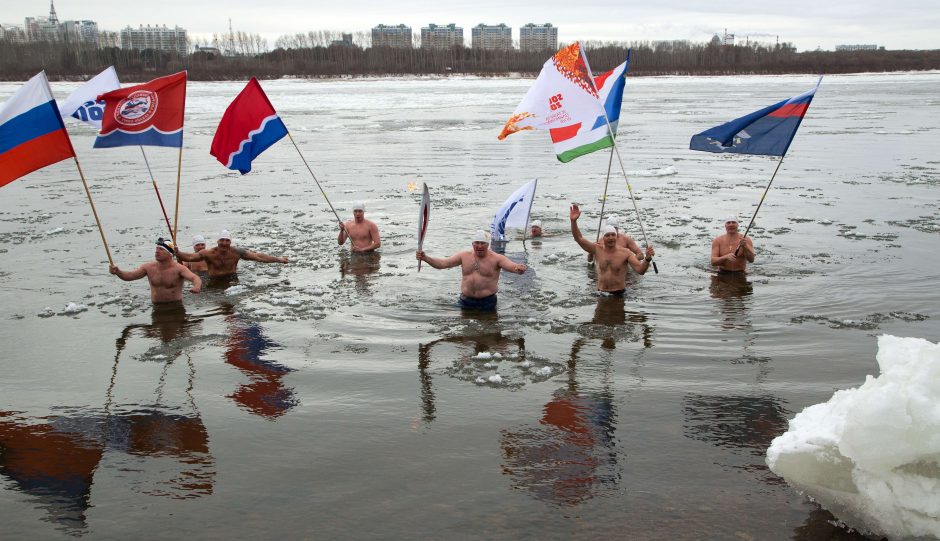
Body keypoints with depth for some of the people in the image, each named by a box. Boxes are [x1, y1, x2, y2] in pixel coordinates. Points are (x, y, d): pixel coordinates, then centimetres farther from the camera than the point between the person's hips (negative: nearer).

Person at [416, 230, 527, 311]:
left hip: (487, 302, -3)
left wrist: (519, 268, -45)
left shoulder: (496, 258, -6)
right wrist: (425, 258, -13)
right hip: (465, 301, 3)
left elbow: (512, 266, -20)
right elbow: (442, 263, 2)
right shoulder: (464, 256, 5)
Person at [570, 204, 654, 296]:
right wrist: (573, 221, -17)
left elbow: (640, 270, -13)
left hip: (619, 294, -3)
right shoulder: (597, 250, 3)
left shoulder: (625, 253, -6)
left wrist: (647, 259, -33)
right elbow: (579, 238, -2)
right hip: (601, 293, 3)